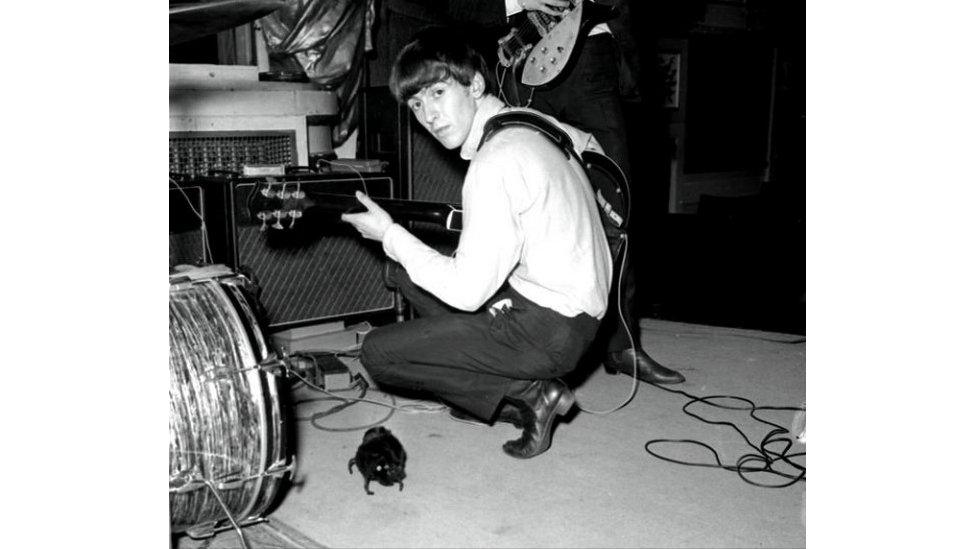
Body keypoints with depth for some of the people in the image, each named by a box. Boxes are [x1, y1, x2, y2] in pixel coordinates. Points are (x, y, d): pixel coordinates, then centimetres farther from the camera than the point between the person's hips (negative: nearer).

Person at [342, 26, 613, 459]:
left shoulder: (495, 165, -24)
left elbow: (468, 291, -25)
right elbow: (589, 146, 27)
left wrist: (389, 235, -13)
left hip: (552, 327, -10)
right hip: (577, 305, 10)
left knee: (378, 353, -6)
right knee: (406, 274, 19)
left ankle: (526, 394, -4)